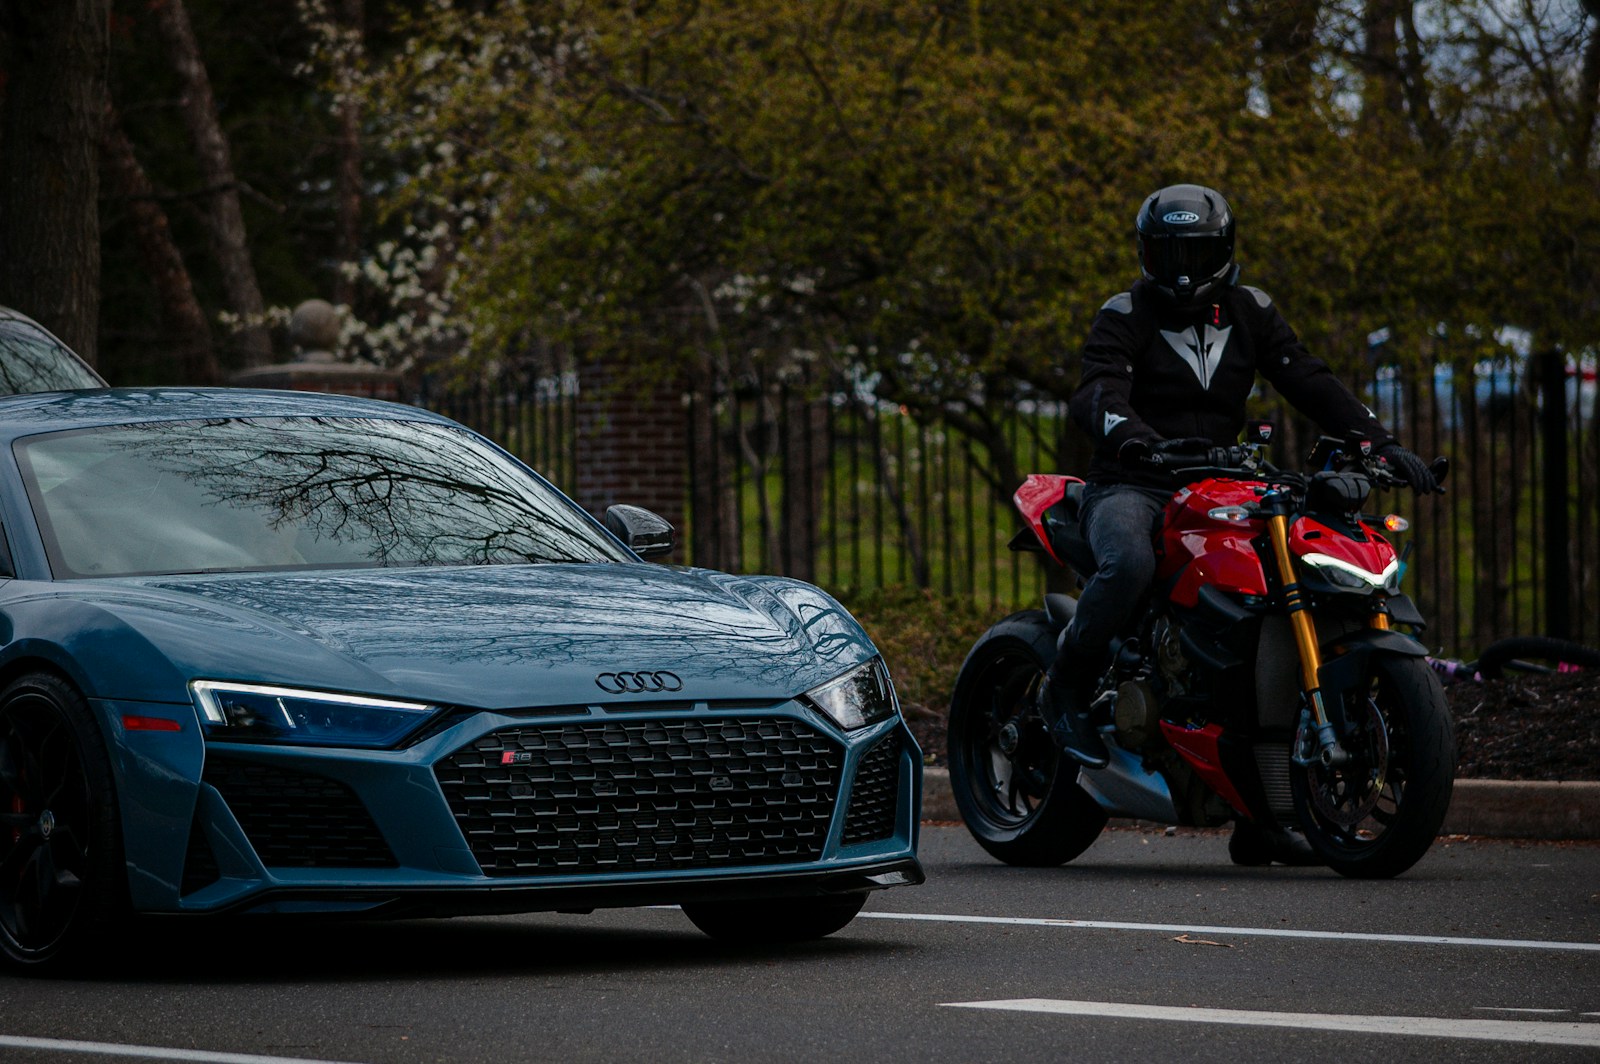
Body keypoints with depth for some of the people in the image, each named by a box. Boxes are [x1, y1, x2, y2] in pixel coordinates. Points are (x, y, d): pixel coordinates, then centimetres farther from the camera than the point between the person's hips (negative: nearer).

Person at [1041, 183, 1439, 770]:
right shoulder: (1125, 316, -2)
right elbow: (1096, 393, -20)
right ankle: (1066, 688, -16)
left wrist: (1380, 441, -9)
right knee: (1129, 563, -37)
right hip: (1131, 485, -5)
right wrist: (1134, 435, -44)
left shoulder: (1249, 313, 13)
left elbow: (1309, 380, 5)